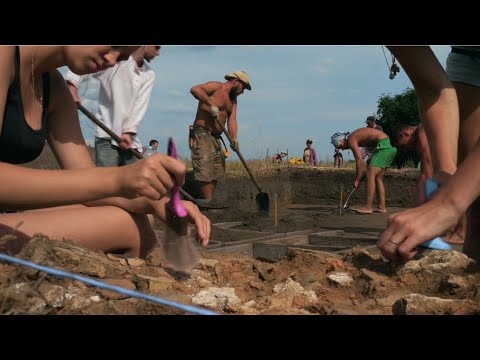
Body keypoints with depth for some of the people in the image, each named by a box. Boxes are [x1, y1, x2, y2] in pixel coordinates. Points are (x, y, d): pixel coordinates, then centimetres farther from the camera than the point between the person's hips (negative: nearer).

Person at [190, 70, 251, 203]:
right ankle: (208, 203, -13)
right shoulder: (216, 87, -6)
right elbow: (195, 89, -23)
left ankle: (210, 203, 16)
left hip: (215, 137, 9)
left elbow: (232, 120, 3)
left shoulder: (233, 100, 18)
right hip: (202, 134, -9)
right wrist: (211, 104, -30)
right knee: (205, 174, -13)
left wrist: (234, 139, -13)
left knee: (216, 174, 10)